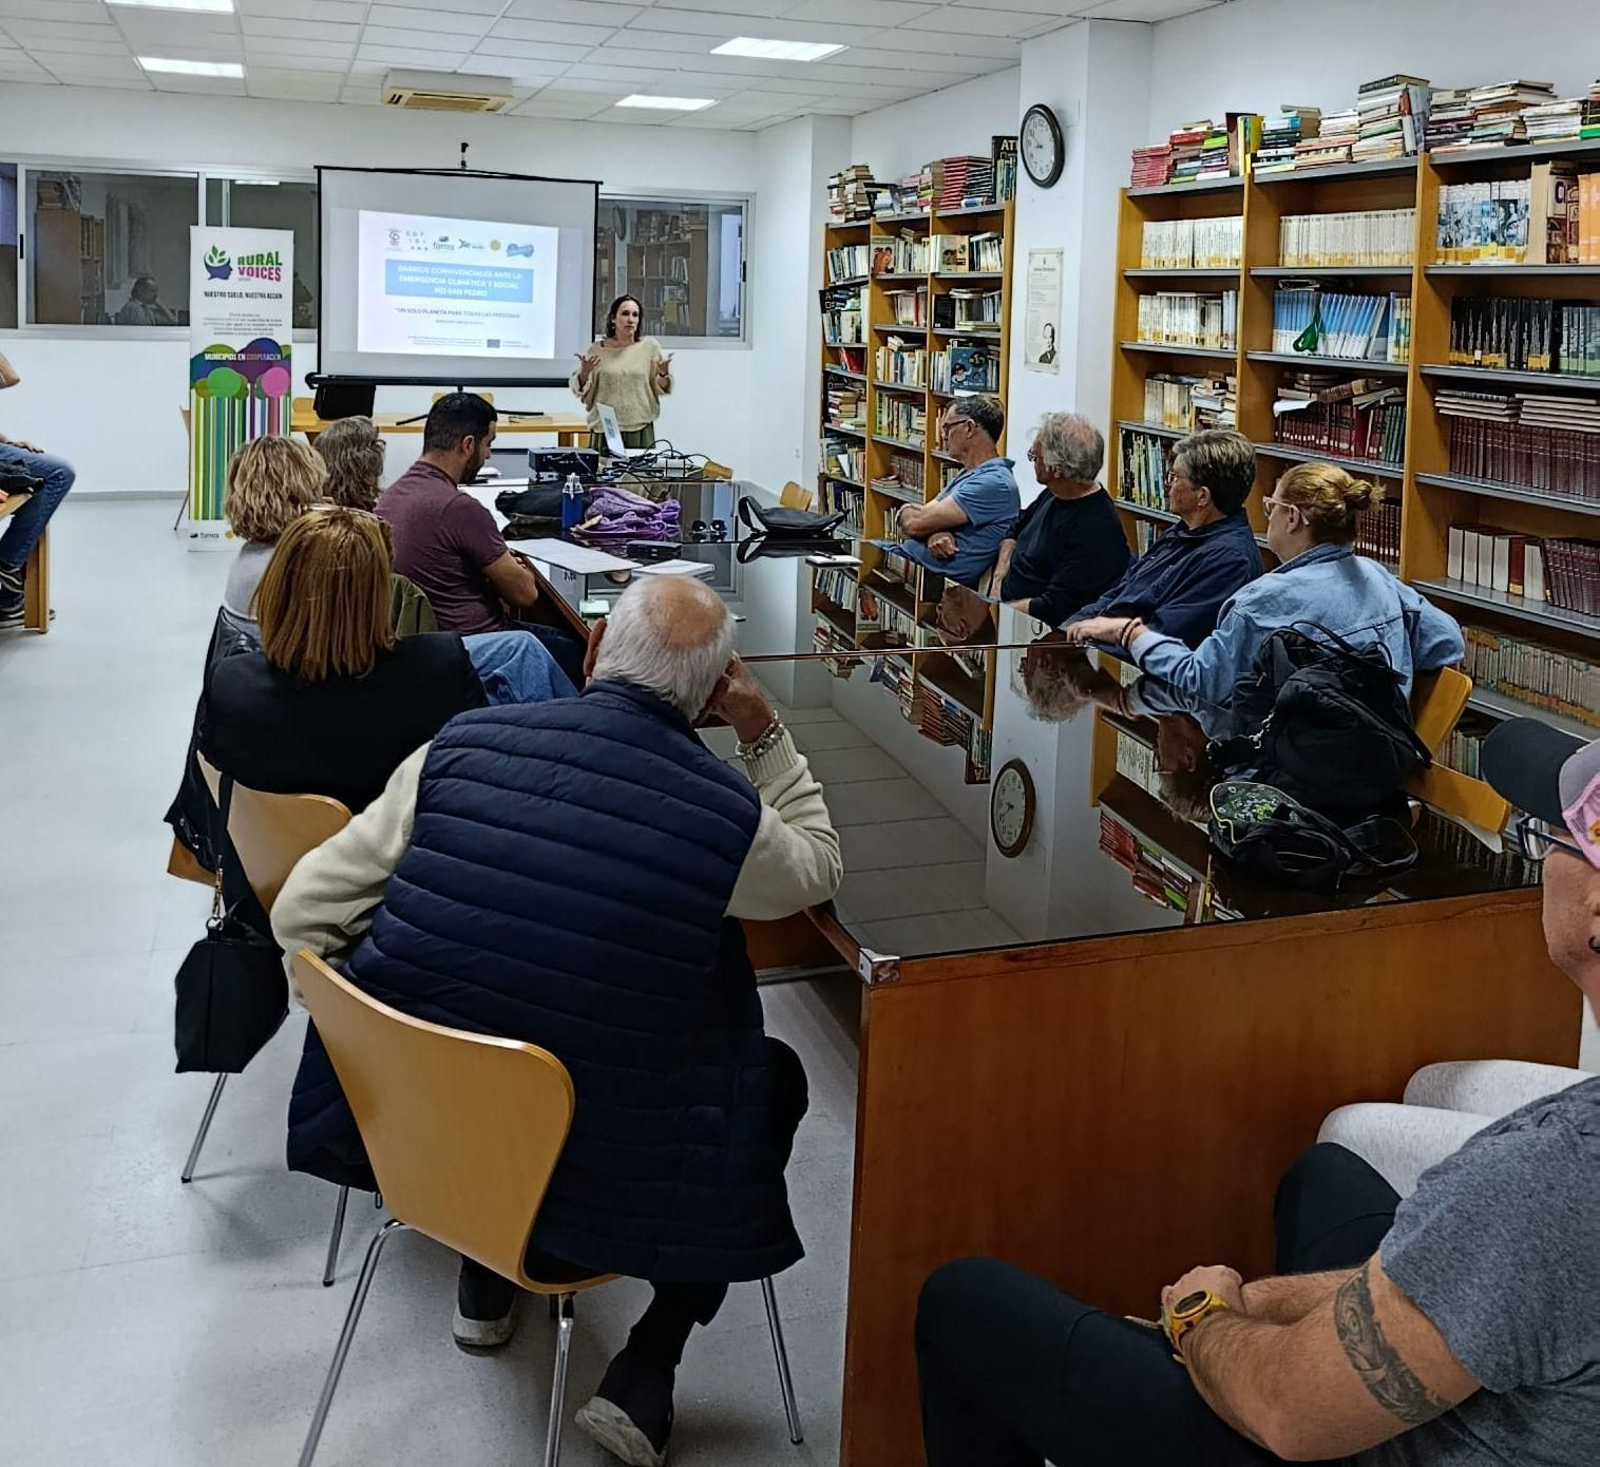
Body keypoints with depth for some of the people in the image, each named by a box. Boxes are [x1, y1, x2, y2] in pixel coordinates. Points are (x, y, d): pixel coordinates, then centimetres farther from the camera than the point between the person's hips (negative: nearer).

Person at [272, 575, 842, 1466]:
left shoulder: (463, 746, -10)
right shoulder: (728, 815, -16)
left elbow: (305, 912, -4)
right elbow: (819, 868, 8)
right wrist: (766, 734, 7)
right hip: (589, 1171, -3)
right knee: (775, 1082, 23)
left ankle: (485, 1289, 44)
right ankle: (643, 1379, 19)